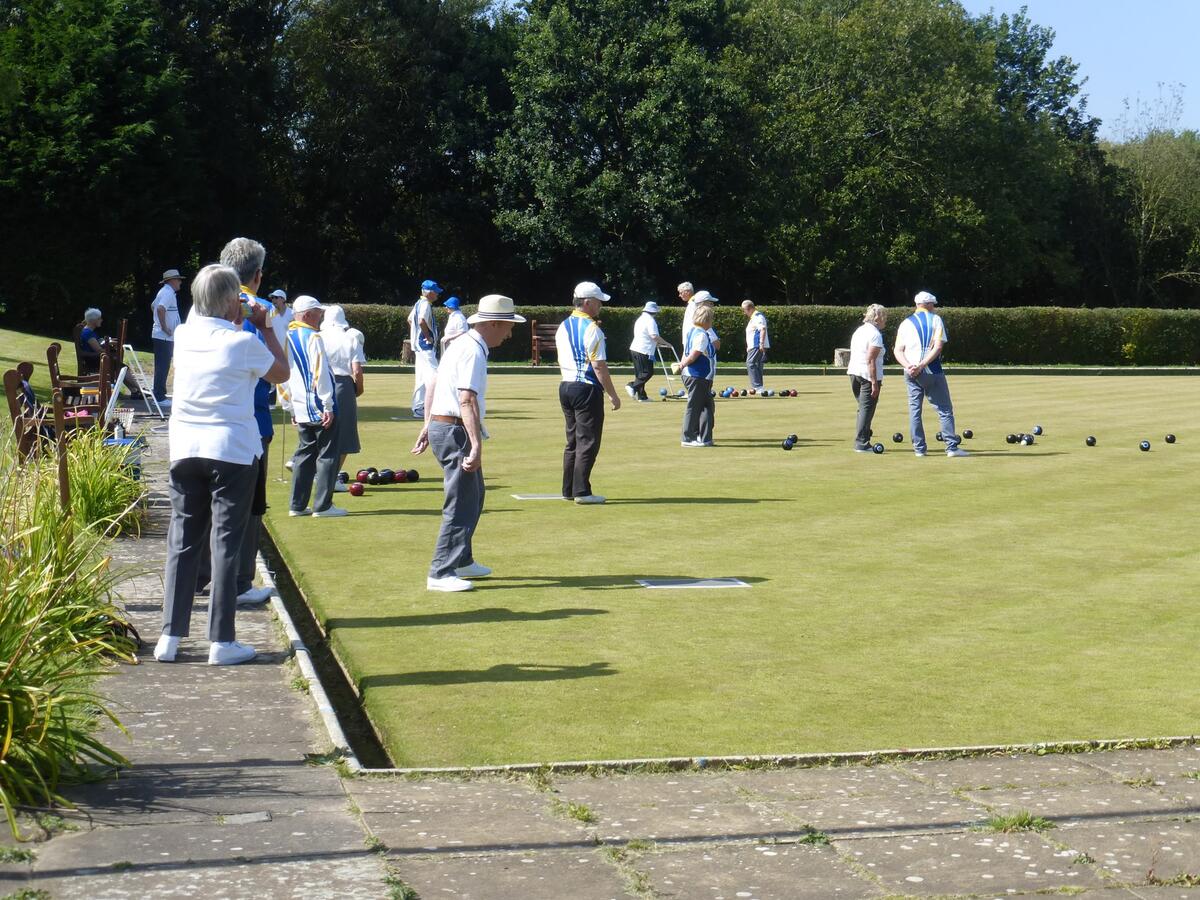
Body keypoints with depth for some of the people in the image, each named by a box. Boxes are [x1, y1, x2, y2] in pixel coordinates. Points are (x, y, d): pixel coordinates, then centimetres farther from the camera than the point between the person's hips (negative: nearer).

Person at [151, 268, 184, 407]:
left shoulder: (163, 291, 16)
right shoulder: (168, 293, -16)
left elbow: (153, 306, 30)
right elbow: (160, 309, -31)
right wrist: (165, 327, -22)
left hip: (159, 335, 10)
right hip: (164, 337, -10)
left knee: (161, 366, 15)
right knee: (163, 367, -7)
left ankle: (159, 395, 21)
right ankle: (160, 397, -6)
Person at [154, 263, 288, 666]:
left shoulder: (183, 336, 2)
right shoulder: (244, 343, -11)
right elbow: (282, 372, 7)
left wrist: (235, 324, 25)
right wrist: (265, 328, 13)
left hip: (185, 448, 4)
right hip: (232, 451, -4)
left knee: (182, 541, 9)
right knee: (226, 543, 0)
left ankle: (170, 637, 9)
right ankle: (222, 641, 1)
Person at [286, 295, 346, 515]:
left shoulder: (286, 339, 10)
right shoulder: (313, 337, -12)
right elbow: (320, 373, -18)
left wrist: (291, 408, 19)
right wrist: (328, 405, -15)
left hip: (300, 410, 7)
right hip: (319, 408, -7)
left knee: (304, 453, 15)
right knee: (327, 455, 0)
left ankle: (297, 505, 16)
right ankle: (322, 505, 0)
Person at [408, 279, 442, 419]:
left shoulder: (418, 303, 15)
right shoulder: (426, 305, -15)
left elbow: (410, 319, 26)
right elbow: (422, 321, -30)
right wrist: (428, 337, -19)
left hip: (419, 345, 10)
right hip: (426, 346, -10)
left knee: (421, 378, 13)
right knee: (432, 376, -12)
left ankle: (418, 408, 16)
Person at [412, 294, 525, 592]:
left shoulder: (461, 344, 14)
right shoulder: (473, 352, -18)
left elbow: (434, 385, 22)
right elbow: (467, 401, -27)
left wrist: (428, 425, 27)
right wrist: (476, 446, -32)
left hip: (439, 425, 11)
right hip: (455, 431, -11)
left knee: (473, 496, 21)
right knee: (462, 503, -9)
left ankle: (461, 561, 32)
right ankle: (440, 574, -8)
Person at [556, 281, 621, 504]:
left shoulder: (563, 327, 11)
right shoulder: (591, 329, -14)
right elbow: (599, 367, -17)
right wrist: (613, 395, -12)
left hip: (566, 386, 8)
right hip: (587, 389, -8)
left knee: (573, 440, 15)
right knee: (588, 442, -3)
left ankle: (568, 490, 19)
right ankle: (581, 492, -3)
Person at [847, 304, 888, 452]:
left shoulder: (859, 330, 14)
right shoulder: (875, 334, -13)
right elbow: (870, 360, -19)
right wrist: (875, 383, -18)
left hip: (854, 373, 8)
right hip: (868, 375, -8)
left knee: (863, 408, 17)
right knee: (867, 408, -2)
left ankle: (861, 441, 19)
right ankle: (861, 444, -2)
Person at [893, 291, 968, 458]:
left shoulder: (905, 323, 12)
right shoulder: (936, 319, 2)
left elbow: (897, 350, 2)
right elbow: (938, 346, -10)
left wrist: (908, 366, -11)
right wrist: (921, 366, -14)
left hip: (911, 374, 3)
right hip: (932, 372, -3)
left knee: (914, 410, 7)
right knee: (945, 410, 1)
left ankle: (919, 448, 5)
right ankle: (952, 447, -5)